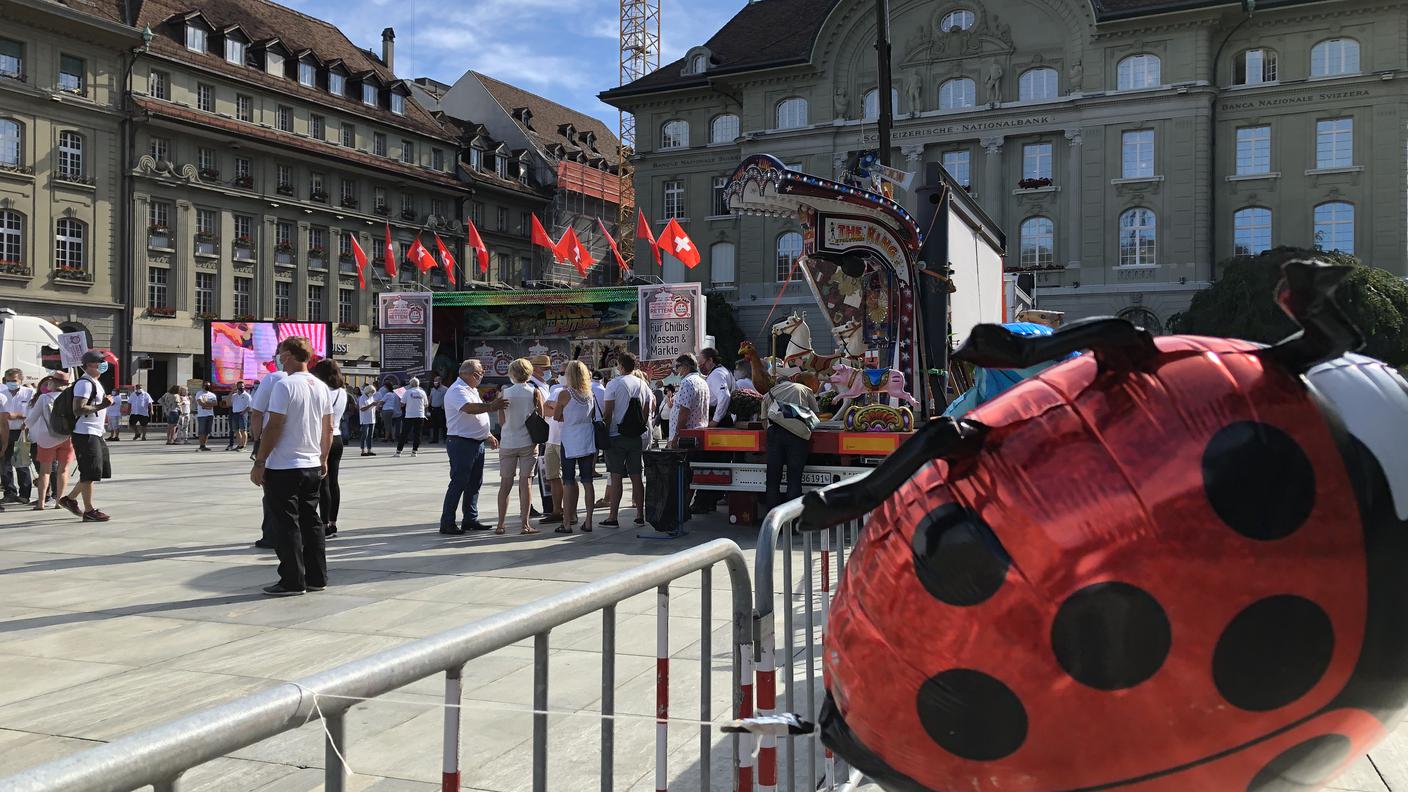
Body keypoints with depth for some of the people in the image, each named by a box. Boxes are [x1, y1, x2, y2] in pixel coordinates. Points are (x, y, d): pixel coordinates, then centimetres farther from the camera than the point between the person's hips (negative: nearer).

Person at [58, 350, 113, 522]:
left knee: (101, 469, 15)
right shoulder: (85, 383, -14)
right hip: (85, 434, -10)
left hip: (96, 433, 10)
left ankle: (70, 498, 26)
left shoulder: (95, 382, 19)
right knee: (90, 473, -6)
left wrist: (105, 403, 17)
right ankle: (89, 511, 2)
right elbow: (78, 410, -23)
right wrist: (102, 406, -23)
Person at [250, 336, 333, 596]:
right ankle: (317, 578, 16)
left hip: (283, 468, -7)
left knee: (285, 525, 1)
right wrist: (323, 459, 23)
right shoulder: (322, 387, 8)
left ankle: (293, 581, 4)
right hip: (312, 467, 7)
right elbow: (328, 429, 13)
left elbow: (274, 427, -17)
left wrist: (259, 462, -11)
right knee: (310, 521, 13)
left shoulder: (284, 385, -13)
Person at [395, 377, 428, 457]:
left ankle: (398, 451, 3)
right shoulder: (422, 392, 3)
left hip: (409, 416, -2)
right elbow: (426, 404, 11)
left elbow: (402, 404, -5)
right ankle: (414, 451, 6)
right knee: (417, 434, 7)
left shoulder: (407, 392, -5)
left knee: (403, 434, 3)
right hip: (420, 416, 2)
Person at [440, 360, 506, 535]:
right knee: (458, 483, -8)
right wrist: (491, 406, -38)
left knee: (475, 483, 12)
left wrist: (488, 436, 25)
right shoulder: (457, 390, -13)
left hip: (477, 443, 10)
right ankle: (447, 523, -3)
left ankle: (471, 520, 20)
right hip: (461, 443, -10)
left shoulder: (471, 390, 19)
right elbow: (469, 408, -32)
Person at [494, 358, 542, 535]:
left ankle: (500, 524, 10)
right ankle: (525, 524, -1)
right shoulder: (534, 392, -6)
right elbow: (541, 416, -1)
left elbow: (501, 421, 1)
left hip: (508, 442, 1)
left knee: (505, 483, 7)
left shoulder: (505, 393, -3)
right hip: (528, 442, -1)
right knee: (526, 482, 2)